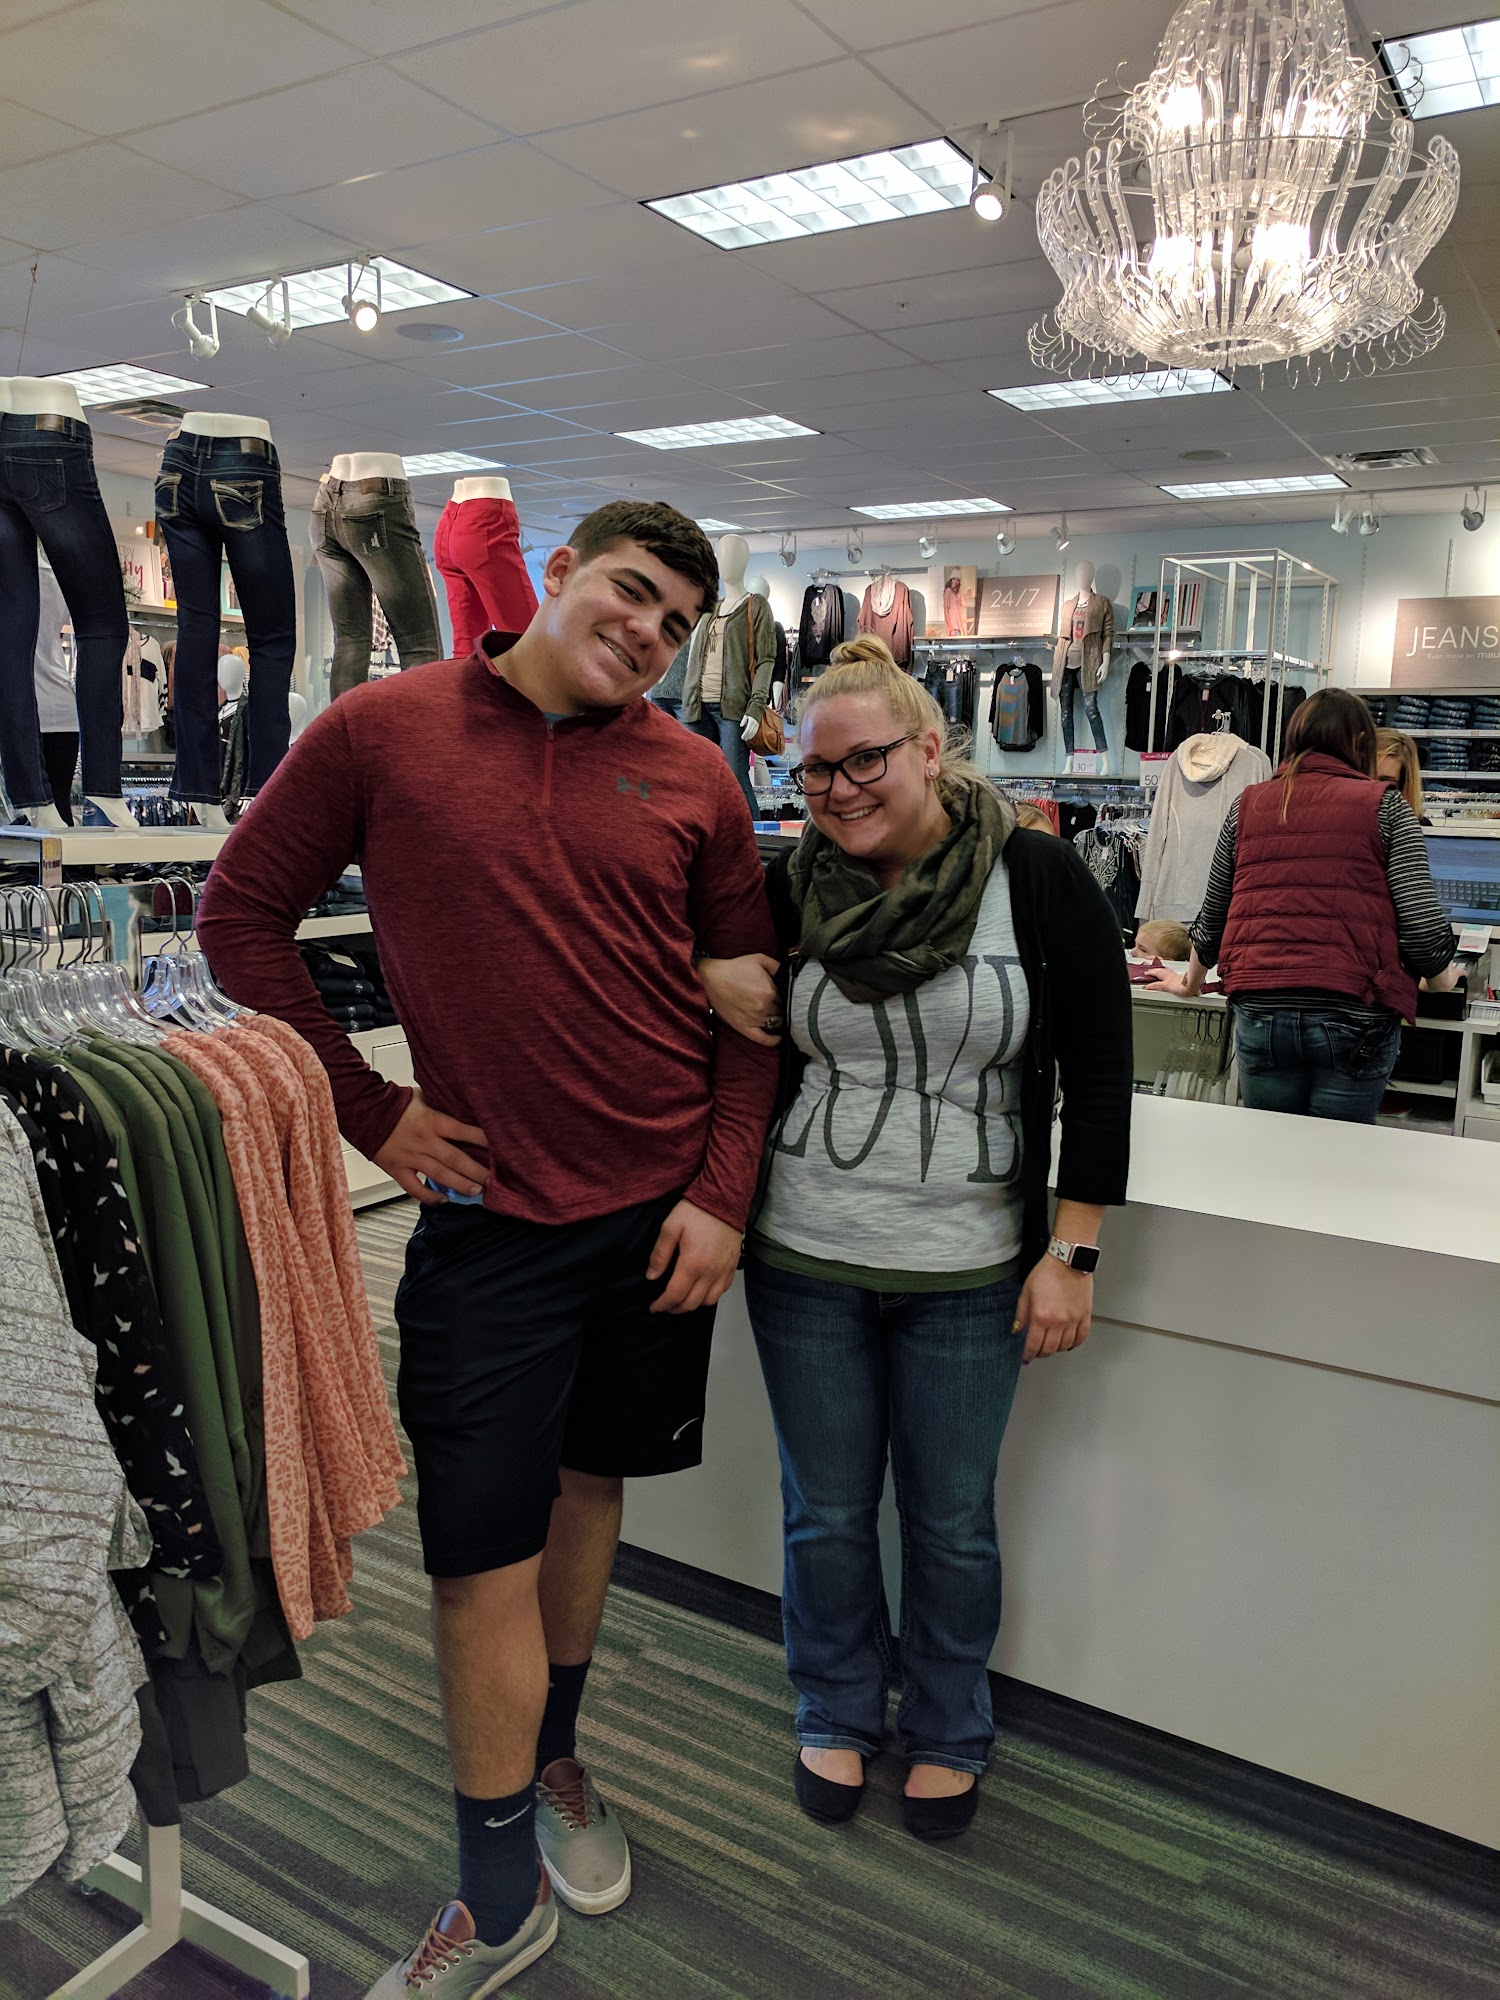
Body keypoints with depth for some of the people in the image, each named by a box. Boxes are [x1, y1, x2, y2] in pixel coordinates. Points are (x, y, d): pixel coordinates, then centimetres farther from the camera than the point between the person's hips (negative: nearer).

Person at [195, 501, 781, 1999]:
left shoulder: (694, 778, 1)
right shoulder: (381, 729, -4)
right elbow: (240, 915, 1)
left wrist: (722, 1195, -4)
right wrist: (371, 1111, -4)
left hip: (663, 1207, 3)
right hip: (489, 1208, -2)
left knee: (590, 1482, 19)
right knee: (482, 1551, 3)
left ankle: (554, 1762, 44)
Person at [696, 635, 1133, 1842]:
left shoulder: (1037, 881, -9)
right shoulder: (794, 893, -4)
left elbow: (1099, 1077, -6)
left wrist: (1070, 1253, -7)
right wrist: (708, 976, -14)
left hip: (969, 1272, -1)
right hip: (805, 1257, 2)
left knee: (953, 1519, 14)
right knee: (827, 1511, 15)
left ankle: (950, 1732, 40)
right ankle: (839, 1713, 42)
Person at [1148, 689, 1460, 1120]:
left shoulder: (1248, 805, 10)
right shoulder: (1383, 806, 1)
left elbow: (1213, 916, 16)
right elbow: (1423, 925, -5)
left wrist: (1190, 983, 33)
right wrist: (1442, 979, 16)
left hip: (1260, 1014, 3)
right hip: (1354, 1016, -3)